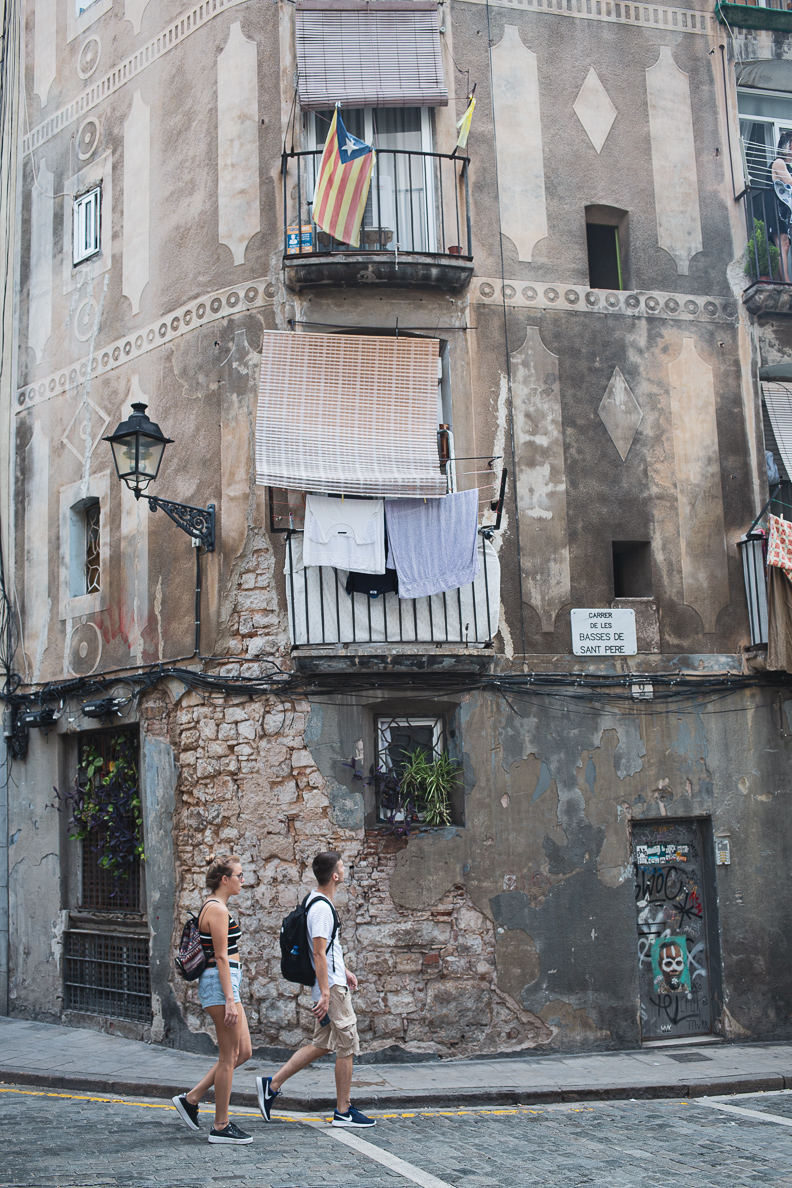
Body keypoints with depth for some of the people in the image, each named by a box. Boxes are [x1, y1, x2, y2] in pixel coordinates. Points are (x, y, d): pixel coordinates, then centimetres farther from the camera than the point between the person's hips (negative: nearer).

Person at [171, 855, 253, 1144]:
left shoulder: (213, 907, 16)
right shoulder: (218, 910, -15)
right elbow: (221, 958, -19)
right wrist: (229, 1000, -21)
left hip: (224, 983, 10)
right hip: (220, 983, -10)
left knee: (243, 1052, 12)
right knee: (229, 1056, -3)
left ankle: (191, 1099, 18)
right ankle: (221, 1127, 6)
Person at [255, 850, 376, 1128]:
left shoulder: (316, 902, 13)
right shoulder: (322, 908, -19)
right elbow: (319, 954, -23)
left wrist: (343, 970, 31)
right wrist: (325, 994, -24)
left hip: (332, 984, 10)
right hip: (332, 988, -10)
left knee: (321, 1045, 14)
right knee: (347, 1047, -1)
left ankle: (272, 1085, 14)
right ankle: (343, 1112, 7)